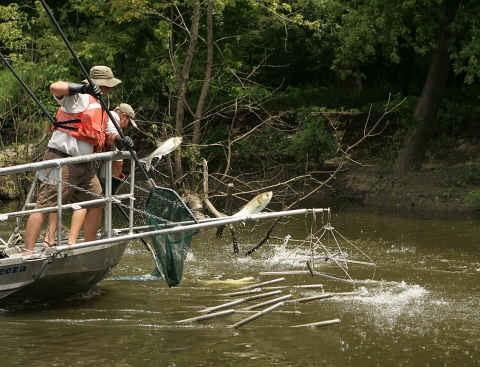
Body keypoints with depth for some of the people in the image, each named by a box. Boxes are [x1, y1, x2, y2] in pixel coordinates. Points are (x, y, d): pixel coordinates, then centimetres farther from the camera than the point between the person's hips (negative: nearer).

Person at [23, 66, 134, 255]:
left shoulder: (102, 110, 21)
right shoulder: (79, 97, -6)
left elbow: (112, 133, 16)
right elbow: (55, 87, -23)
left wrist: (121, 140, -8)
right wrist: (83, 88, -34)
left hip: (84, 165, 9)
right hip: (61, 160, -9)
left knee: (96, 203, 12)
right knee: (46, 206, -13)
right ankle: (28, 252, -17)